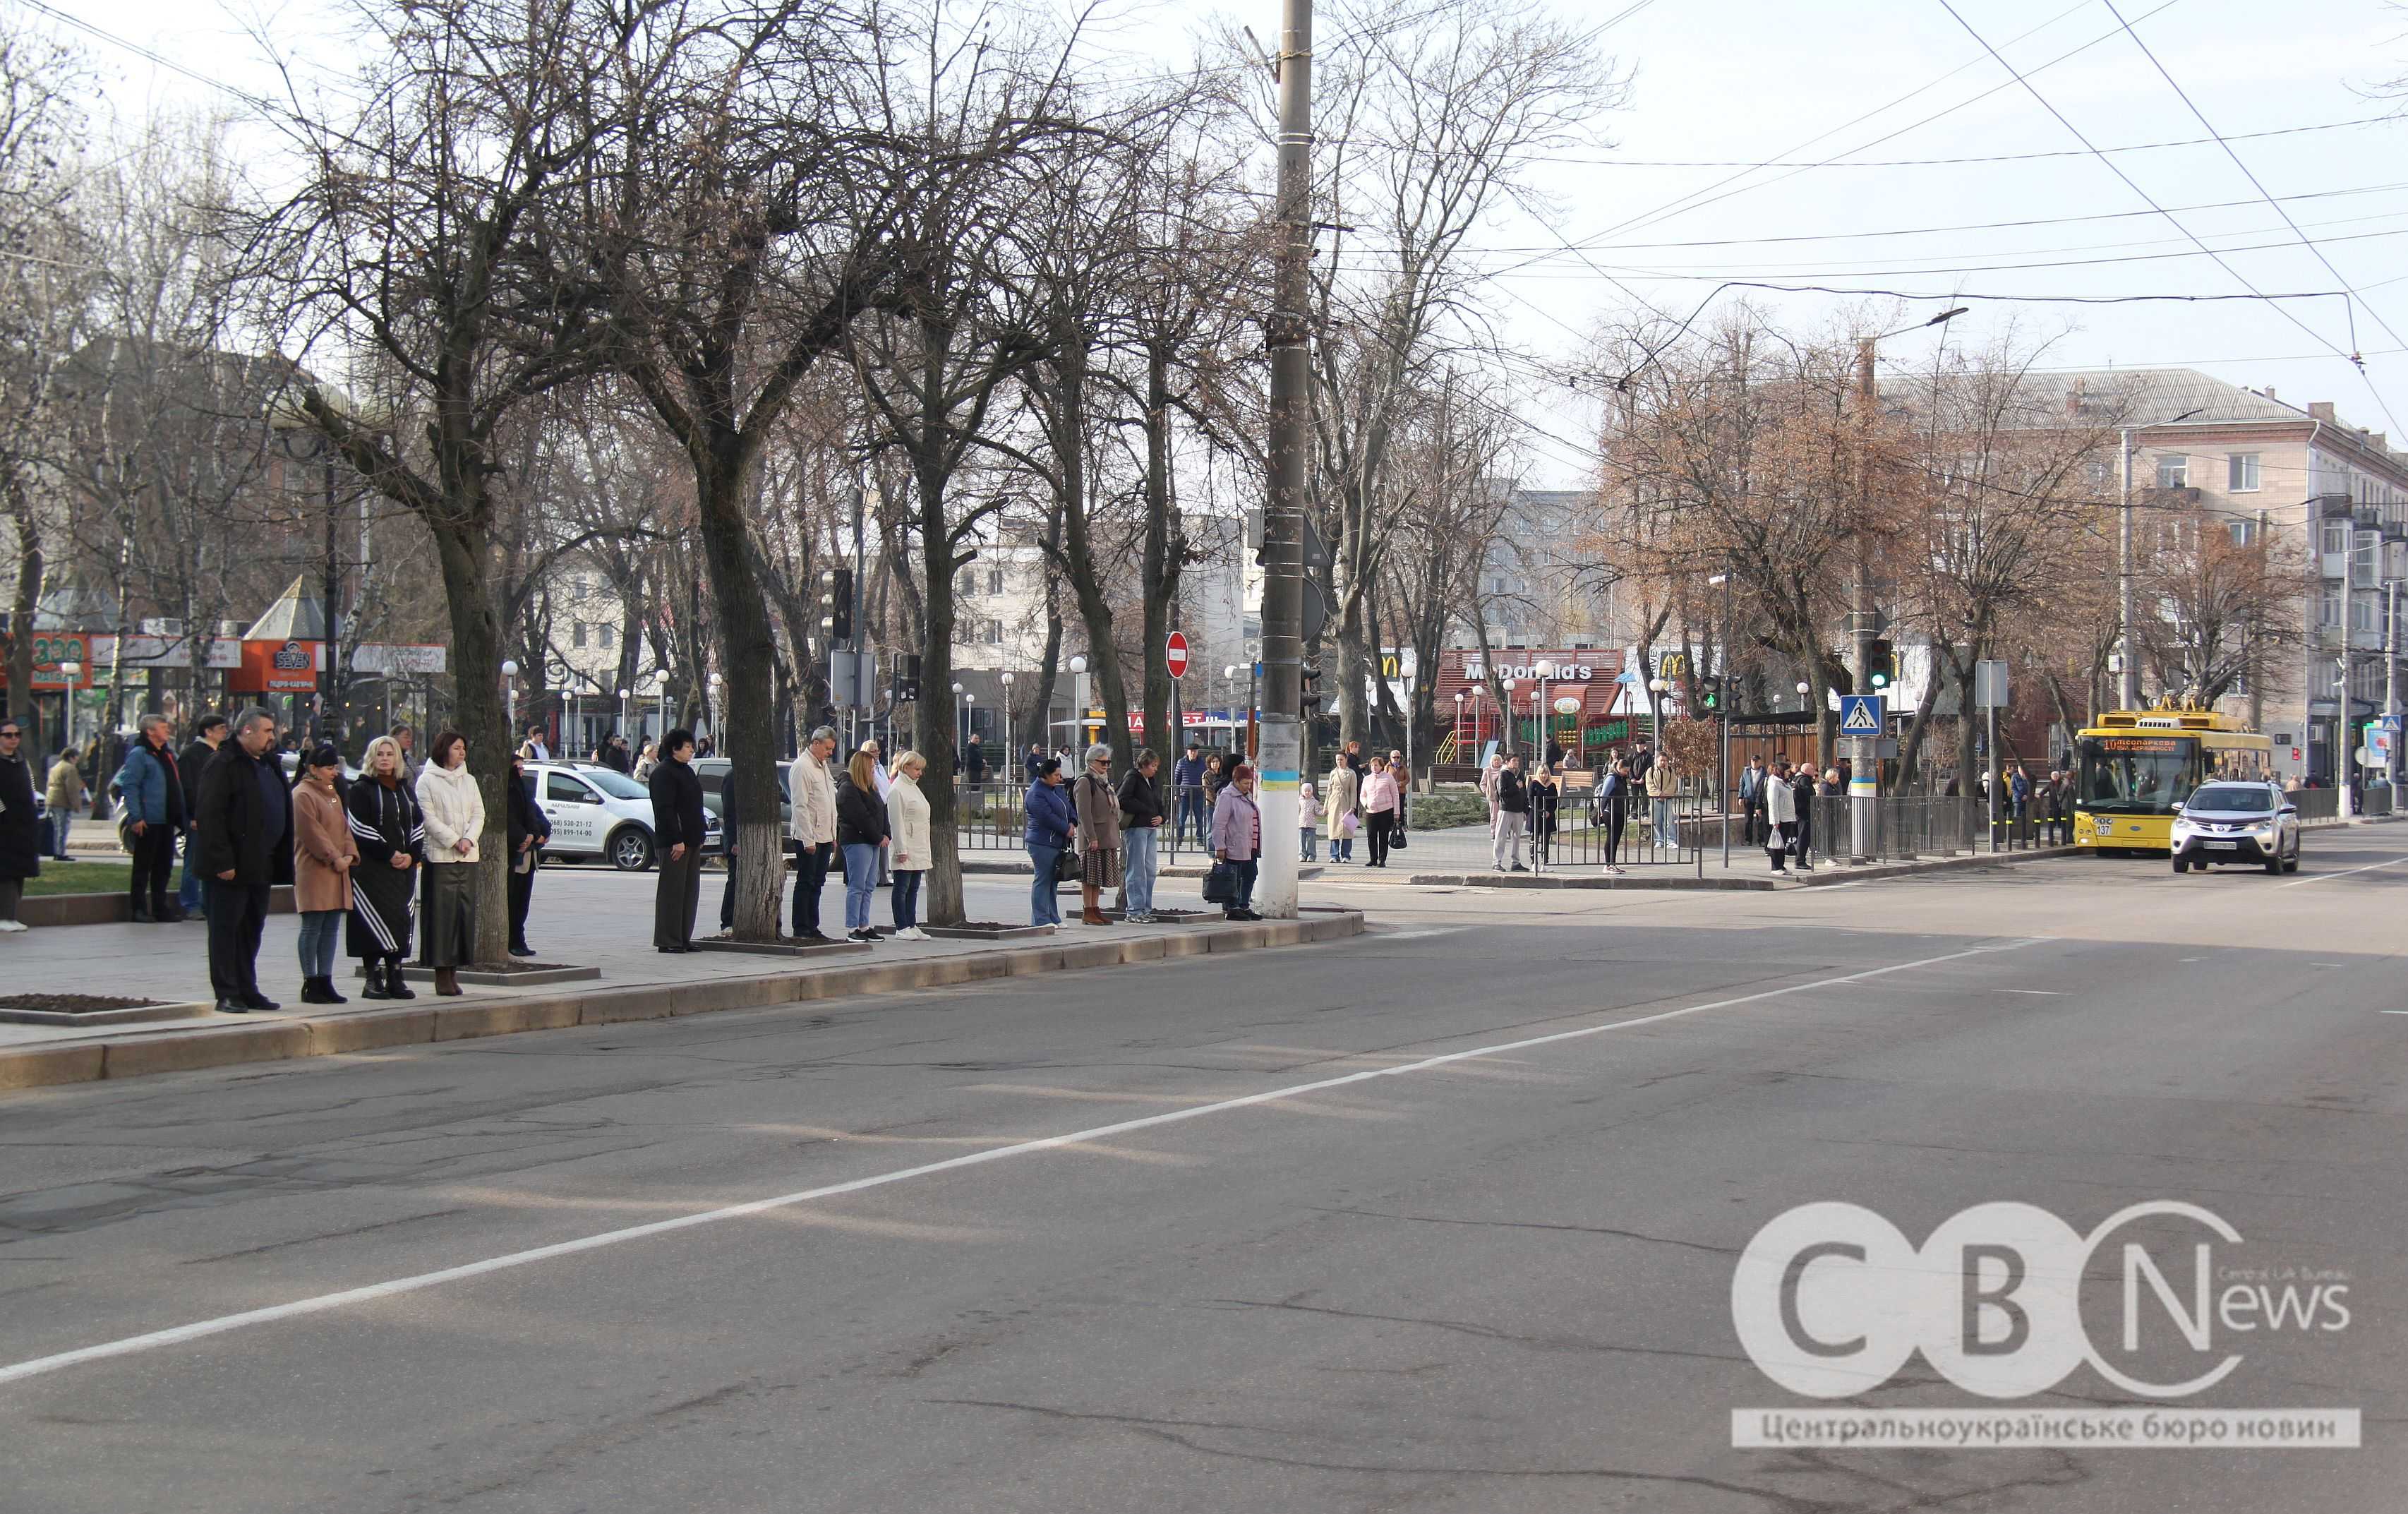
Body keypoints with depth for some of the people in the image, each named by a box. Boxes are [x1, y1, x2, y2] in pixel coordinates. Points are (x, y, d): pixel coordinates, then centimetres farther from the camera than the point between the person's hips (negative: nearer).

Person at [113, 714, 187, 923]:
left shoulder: (169, 755, 17)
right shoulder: (139, 755, -8)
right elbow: (130, 786, -15)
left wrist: (179, 817, 17)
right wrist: (136, 817, -21)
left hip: (167, 821, 8)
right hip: (148, 822, -8)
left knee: (164, 866, 11)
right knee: (143, 866, -2)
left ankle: (160, 907, 18)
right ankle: (140, 909, 2)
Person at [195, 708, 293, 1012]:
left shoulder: (268, 766, 17)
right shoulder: (223, 764, -10)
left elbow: (283, 814, 23)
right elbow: (211, 816, -17)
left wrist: (281, 861, 16)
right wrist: (223, 861, -21)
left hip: (261, 867, 9)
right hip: (233, 867, -9)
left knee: (252, 929, 13)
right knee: (227, 928, -2)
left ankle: (247, 990, 20)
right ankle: (227, 994, 1)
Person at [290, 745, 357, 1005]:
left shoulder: (333, 795, 20)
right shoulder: (303, 795, -8)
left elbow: (345, 827, 18)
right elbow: (312, 833, -15)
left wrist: (349, 855, 2)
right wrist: (334, 858, -16)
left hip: (336, 872, 9)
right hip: (314, 870, -9)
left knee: (331, 929, 7)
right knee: (312, 928, -5)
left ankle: (325, 982, 10)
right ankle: (310, 984, -2)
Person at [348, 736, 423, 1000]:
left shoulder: (406, 790, 18)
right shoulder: (360, 790, 0)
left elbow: (418, 826, 15)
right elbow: (359, 828, -10)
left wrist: (412, 855, -2)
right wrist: (389, 854, -14)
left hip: (404, 868, 6)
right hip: (372, 867, -5)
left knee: (401, 920, 3)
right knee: (376, 920, -9)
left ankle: (395, 977, 8)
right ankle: (373, 980, -5)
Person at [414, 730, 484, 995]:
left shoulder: (469, 780, 15)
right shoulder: (427, 780, -1)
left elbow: (479, 814, 10)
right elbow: (429, 818, -8)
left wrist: (468, 839, -7)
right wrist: (454, 841, -14)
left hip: (468, 857, 5)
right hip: (440, 856, -5)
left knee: (465, 910, 2)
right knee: (443, 912, -6)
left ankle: (454, 968, 8)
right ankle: (443, 975, -4)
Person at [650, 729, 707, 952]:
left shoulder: (686, 771, 18)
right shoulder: (664, 773, -12)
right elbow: (665, 809, -19)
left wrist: (699, 837, 18)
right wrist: (677, 840, -22)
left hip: (690, 841, 10)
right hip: (672, 842, -10)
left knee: (690, 891, 11)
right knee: (672, 891, -5)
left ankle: (684, 938, 16)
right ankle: (667, 941, -2)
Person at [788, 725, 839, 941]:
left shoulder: (823, 766, 15)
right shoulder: (802, 767, -12)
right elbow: (800, 806, -17)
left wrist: (833, 836, 17)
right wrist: (808, 840, -19)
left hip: (824, 836, 8)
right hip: (808, 836, -8)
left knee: (817, 883, 10)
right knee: (805, 883, -4)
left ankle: (812, 928, 14)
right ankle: (801, 929, -1)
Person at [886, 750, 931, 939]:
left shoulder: (914, 788, 18)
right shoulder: (897, 790, -11)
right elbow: (896, 822, -15)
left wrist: (927, 848, 20)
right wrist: (901, 850, -19)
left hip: (918, 850, 9)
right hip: (906, 849, -9)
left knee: (913, 888, 10)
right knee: (901, 888, -3)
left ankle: (912, 926, 13)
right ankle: (902, 928, -1)